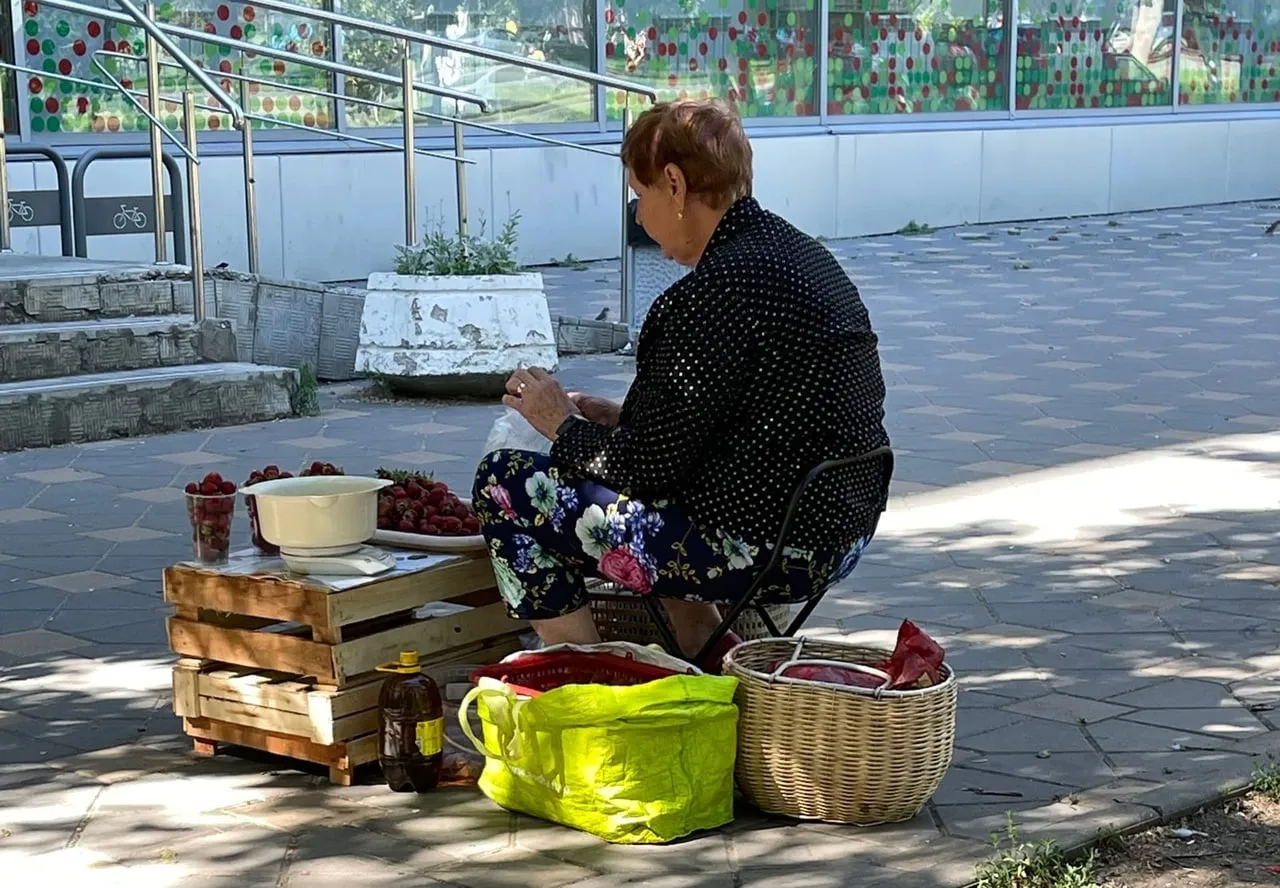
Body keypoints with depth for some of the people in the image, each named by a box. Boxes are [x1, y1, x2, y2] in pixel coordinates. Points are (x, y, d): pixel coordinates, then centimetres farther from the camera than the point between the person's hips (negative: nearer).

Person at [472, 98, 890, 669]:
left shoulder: (716, 294, -20)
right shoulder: (800, 254, 10)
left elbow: (647, 467, -16)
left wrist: (563, 425, 2)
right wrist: (621, 418, 17)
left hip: (769, 554, -10)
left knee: (505, 484, -3)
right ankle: (709, 661, 25)